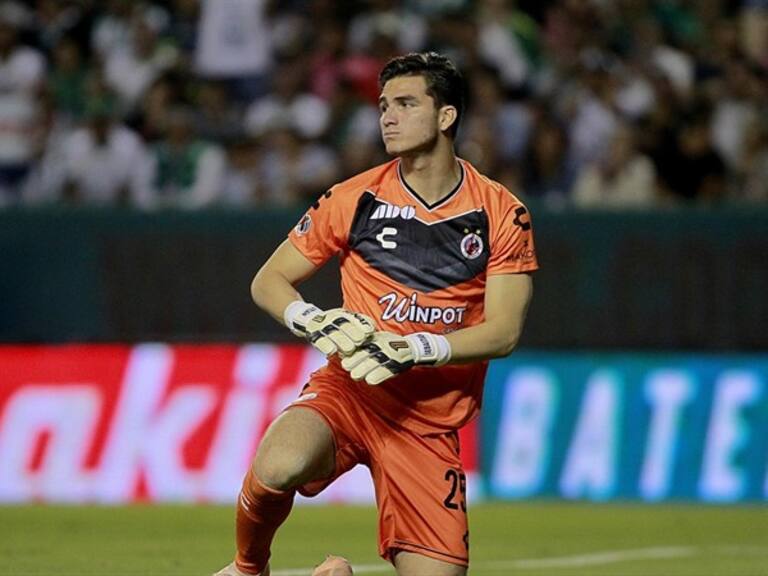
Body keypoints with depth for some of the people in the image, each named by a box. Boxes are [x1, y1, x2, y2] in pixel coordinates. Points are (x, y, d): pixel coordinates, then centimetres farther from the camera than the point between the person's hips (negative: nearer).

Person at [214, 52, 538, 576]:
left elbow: (504, 332, -7)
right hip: (347, 392, -1)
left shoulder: (501, 214, -1)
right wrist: (315, 322, -15)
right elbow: (268, 282, 6)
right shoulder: (355, 199, 0)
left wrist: (414, 349, -22)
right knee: (279, 468, -34)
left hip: (431, 421, 1)